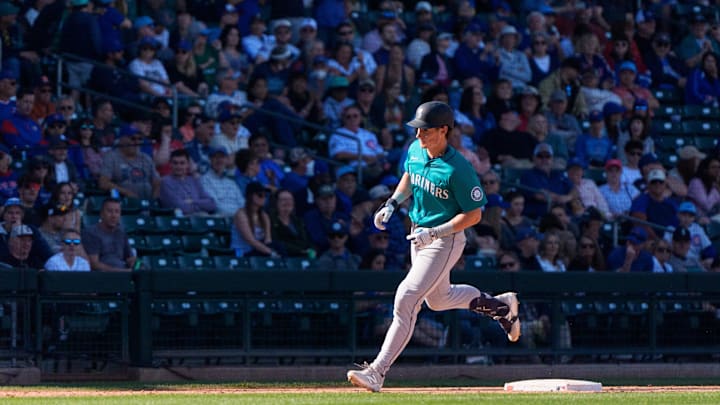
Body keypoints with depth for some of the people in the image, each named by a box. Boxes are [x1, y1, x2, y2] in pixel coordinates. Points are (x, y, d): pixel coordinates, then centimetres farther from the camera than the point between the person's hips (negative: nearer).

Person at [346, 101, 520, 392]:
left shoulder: (457, 169, -25)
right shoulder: (415, 150, -3)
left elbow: (474, 215, -20)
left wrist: (434, 233, -25)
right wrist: (392, 203, 3)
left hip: (445, 240, -9)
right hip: (420, 236, 9)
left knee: (406, 299, -16)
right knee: (438, 299, 25)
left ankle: (378, 371, -16)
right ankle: (500, 306, 46)